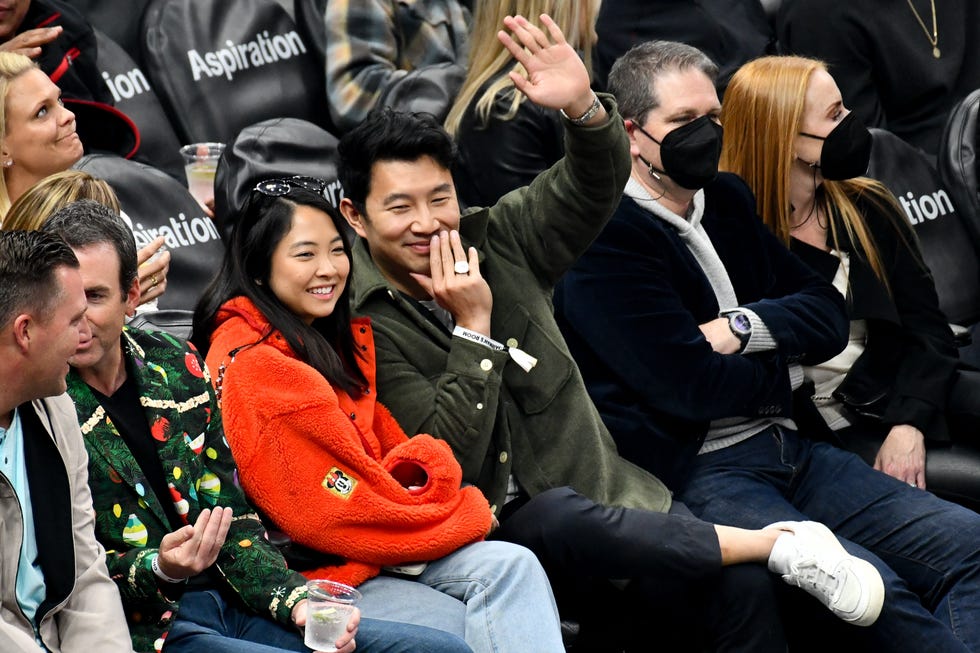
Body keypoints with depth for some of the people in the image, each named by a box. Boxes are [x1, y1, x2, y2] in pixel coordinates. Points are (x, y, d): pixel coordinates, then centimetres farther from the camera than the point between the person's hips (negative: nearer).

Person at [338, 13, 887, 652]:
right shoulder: (361, 327, -8)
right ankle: (777, 544, -25)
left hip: (594, 488, 5)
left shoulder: (494, 241, 8)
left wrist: (584, 107, -17)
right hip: (486, 523, -5)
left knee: (739, 585, -22)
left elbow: (595, 185, 3)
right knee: (564, 518, -38)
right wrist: (475, 328, -16)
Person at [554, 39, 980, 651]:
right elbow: (693, 386, -16)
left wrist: (746, 326, -5)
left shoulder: (728, 200, 19)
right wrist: (784, 372, 4)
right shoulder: (603, 239, -9)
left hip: (789, 448, 9)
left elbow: (829, 314, 16)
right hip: (694, 474, -9)